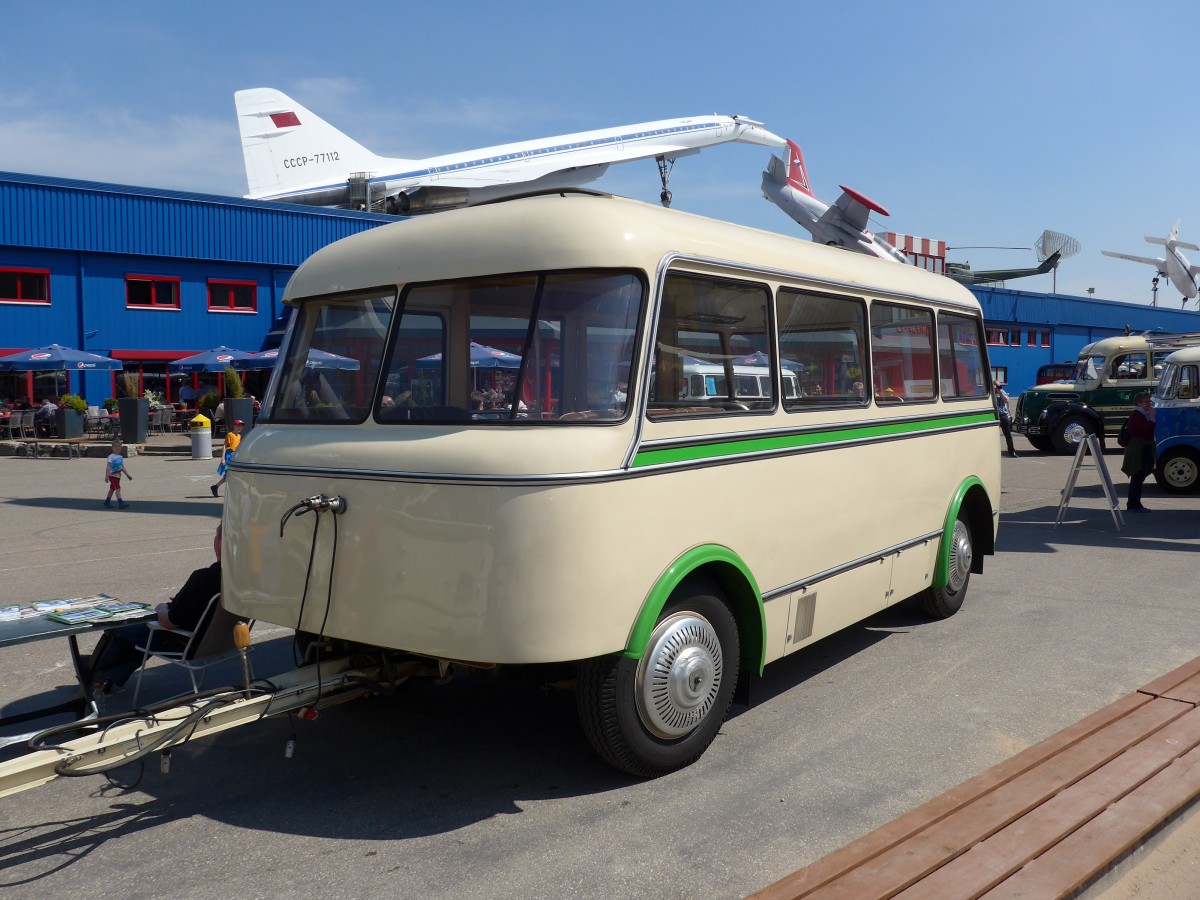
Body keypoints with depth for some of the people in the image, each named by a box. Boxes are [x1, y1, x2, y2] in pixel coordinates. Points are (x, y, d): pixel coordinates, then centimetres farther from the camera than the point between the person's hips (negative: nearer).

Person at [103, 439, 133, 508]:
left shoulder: (121, 457, 11)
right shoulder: (111, 457, -10)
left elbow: (123, 468, 16)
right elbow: (108, 466, -16)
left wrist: (128, 475, 12)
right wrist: (106, 476, -24)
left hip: (118, 475, 7)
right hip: (112, 475, -7)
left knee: (112, 488, 16)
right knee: (118, 488, -14)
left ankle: (107, 501, 28)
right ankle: (120, 503, -18)